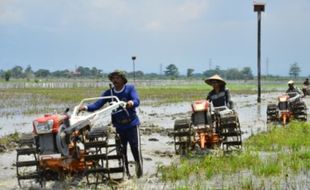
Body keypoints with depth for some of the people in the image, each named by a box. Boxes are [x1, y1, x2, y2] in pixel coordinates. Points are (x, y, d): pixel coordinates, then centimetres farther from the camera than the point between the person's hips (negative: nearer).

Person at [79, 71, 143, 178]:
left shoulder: (130, 88, -3)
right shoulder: (109, 93, 5)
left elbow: (137, 101, -18)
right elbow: (97, 104, -4)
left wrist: (132, 103, -42)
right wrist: (86, 107, -23)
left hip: (132, 124, -3)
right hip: (118, 126, 3)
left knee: (135, 147, -7)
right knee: (121, 149, 5)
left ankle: (139, 170, 11)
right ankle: (125, 172, 17)